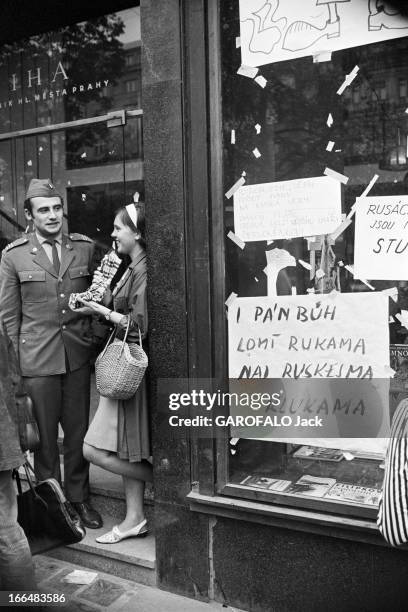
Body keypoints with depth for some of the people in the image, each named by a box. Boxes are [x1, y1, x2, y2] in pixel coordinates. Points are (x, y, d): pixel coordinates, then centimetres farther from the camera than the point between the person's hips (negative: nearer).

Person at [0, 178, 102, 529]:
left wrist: (95, 340, 6)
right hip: (36, 358, -2)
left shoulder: (86, 248, 5)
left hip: (78, 355, 2)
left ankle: (79, 498, 28)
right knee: (44, 434, 8)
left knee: (78, 430, 10)